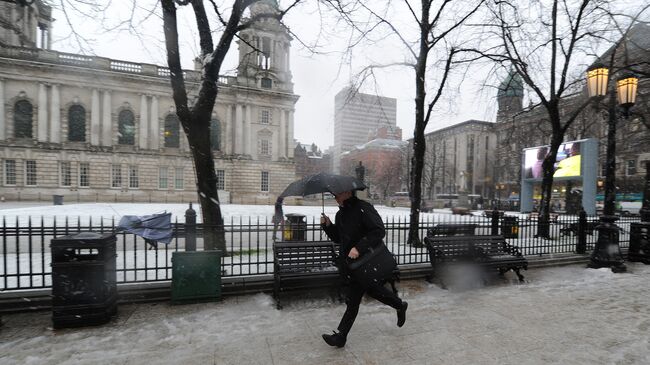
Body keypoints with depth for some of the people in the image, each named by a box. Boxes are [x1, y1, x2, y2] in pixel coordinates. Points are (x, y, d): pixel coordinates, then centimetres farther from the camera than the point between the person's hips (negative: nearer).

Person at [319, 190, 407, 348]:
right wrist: (327, 225, -2)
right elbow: (338, 238, 15)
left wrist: (359, 248, -25)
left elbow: (379, 231, -21)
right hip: (355, 263, 8)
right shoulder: (340, 214, 9)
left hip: (371, 262, -8)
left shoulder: (363, 208, -16)